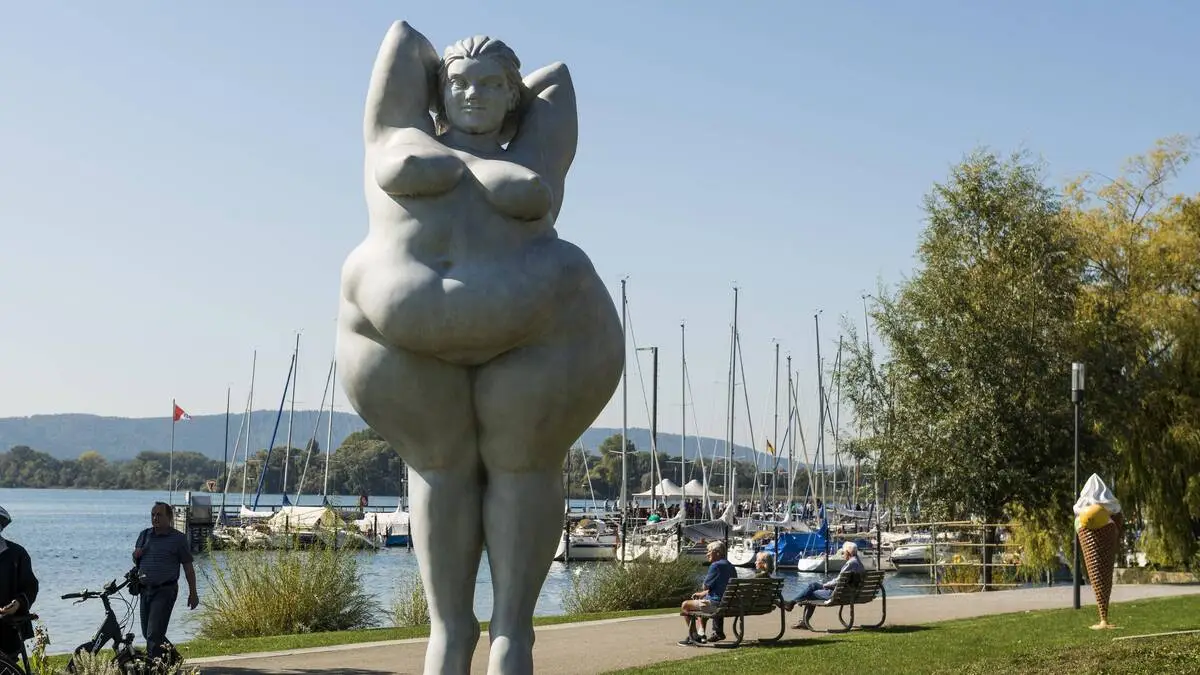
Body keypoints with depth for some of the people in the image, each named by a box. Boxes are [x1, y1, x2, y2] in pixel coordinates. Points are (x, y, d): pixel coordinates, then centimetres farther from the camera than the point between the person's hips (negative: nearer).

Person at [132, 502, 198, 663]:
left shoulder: (178, 538, -4)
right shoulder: (145, 535, 11)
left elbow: (188, 567, -2)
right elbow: (136, 560, 21)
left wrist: (193, 593, -3)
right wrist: (136, 555, -4)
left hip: (165, 591, -7)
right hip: (145, 589, 7)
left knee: (154, 634, -13)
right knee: (147, 632, 15)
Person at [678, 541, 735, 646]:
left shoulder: (716, 565, -16)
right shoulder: (730, 566, 12)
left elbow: (706, 587, -13)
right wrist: (702, 594, 21)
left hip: (716, 603, -10)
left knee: (685, 605, 4)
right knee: (701, 602, 35)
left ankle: (693, 636, 9)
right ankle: (701, 633, 33)